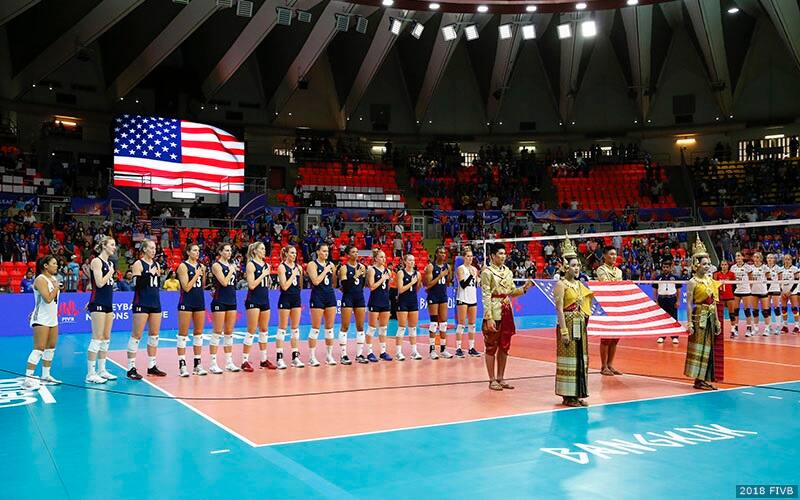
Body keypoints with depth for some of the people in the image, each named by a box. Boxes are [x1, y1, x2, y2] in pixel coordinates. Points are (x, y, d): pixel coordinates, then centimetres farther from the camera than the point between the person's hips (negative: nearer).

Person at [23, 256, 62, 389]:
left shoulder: (53, 278, 12)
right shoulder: (40, 280, -14)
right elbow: (48, 299, -22)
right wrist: (56, 287, -11)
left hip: (52, 318, 9)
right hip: (41, 320, -9)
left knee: (51, 347, 10)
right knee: (39, 349, -12)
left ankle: (45, 376, 19)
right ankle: (28, 379, -9)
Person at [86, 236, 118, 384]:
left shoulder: (109, 263, 15)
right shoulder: (96, 261, -9)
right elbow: (99, 283, -18)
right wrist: (111, 272, -7)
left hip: (108, 304, 9)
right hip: (98, 304, -9)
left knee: (106, 338, 11)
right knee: (97, 338, -9)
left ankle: (102, 370, 18)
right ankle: (91, 374, -5)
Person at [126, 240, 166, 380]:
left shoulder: (156, 264, 12)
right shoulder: (138, 264, -7)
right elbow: (137, 284, -18)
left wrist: (161, 274, 5)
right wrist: (149, 273, -21)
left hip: (155, 303, 7)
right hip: (141, 304, -7)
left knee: (154, 335, 9)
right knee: (136, 335, -5)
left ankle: (151, 366, 17)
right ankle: (131, 368, -1)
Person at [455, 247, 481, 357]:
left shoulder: (474, 269, 12)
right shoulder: (460, 269, -6)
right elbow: (463, 284, -15)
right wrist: (471, 275, -21)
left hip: (473, 299, 6)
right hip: (462, 299, -6)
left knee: (472, 324, 7)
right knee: (461, 324, -5)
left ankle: (471, 348, 13)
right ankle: (458, 348, -1)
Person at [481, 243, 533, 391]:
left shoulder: (508, 271, 12)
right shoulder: (487, 272, -8)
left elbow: (512, 292, 16)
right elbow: (486, 296, -13)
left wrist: (524, 288, -2)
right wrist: (488, 318, -18)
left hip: (507, 311, 7)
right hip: (494, 312, -7)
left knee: (504, 347, 11)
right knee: (491, 347, 1)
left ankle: (500, 378, 21)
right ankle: (492, 380, 10)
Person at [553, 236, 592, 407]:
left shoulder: (580, 284, 13)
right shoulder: (561, 285, -9)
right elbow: (559, 310, -15)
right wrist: (564, 331, -20)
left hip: (580, 326, 8)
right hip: (568, 324, -8)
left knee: (581, 358, 10)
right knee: (568, 359, -2)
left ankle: (577, 394, 19)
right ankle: (567, 396, 6)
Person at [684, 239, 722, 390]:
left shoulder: (710, 280, 11)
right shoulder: (693, 282, -9)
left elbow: (713, 302, 15)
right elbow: (689, 303, -12)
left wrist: (717, 321, 14)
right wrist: (690, 322, -18)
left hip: (710, 317, 7)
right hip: (699, 317, -7)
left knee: (708, 348, 10)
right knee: (699, 348, -4)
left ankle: (706, 379, 18)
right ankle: (699, 379, 2)